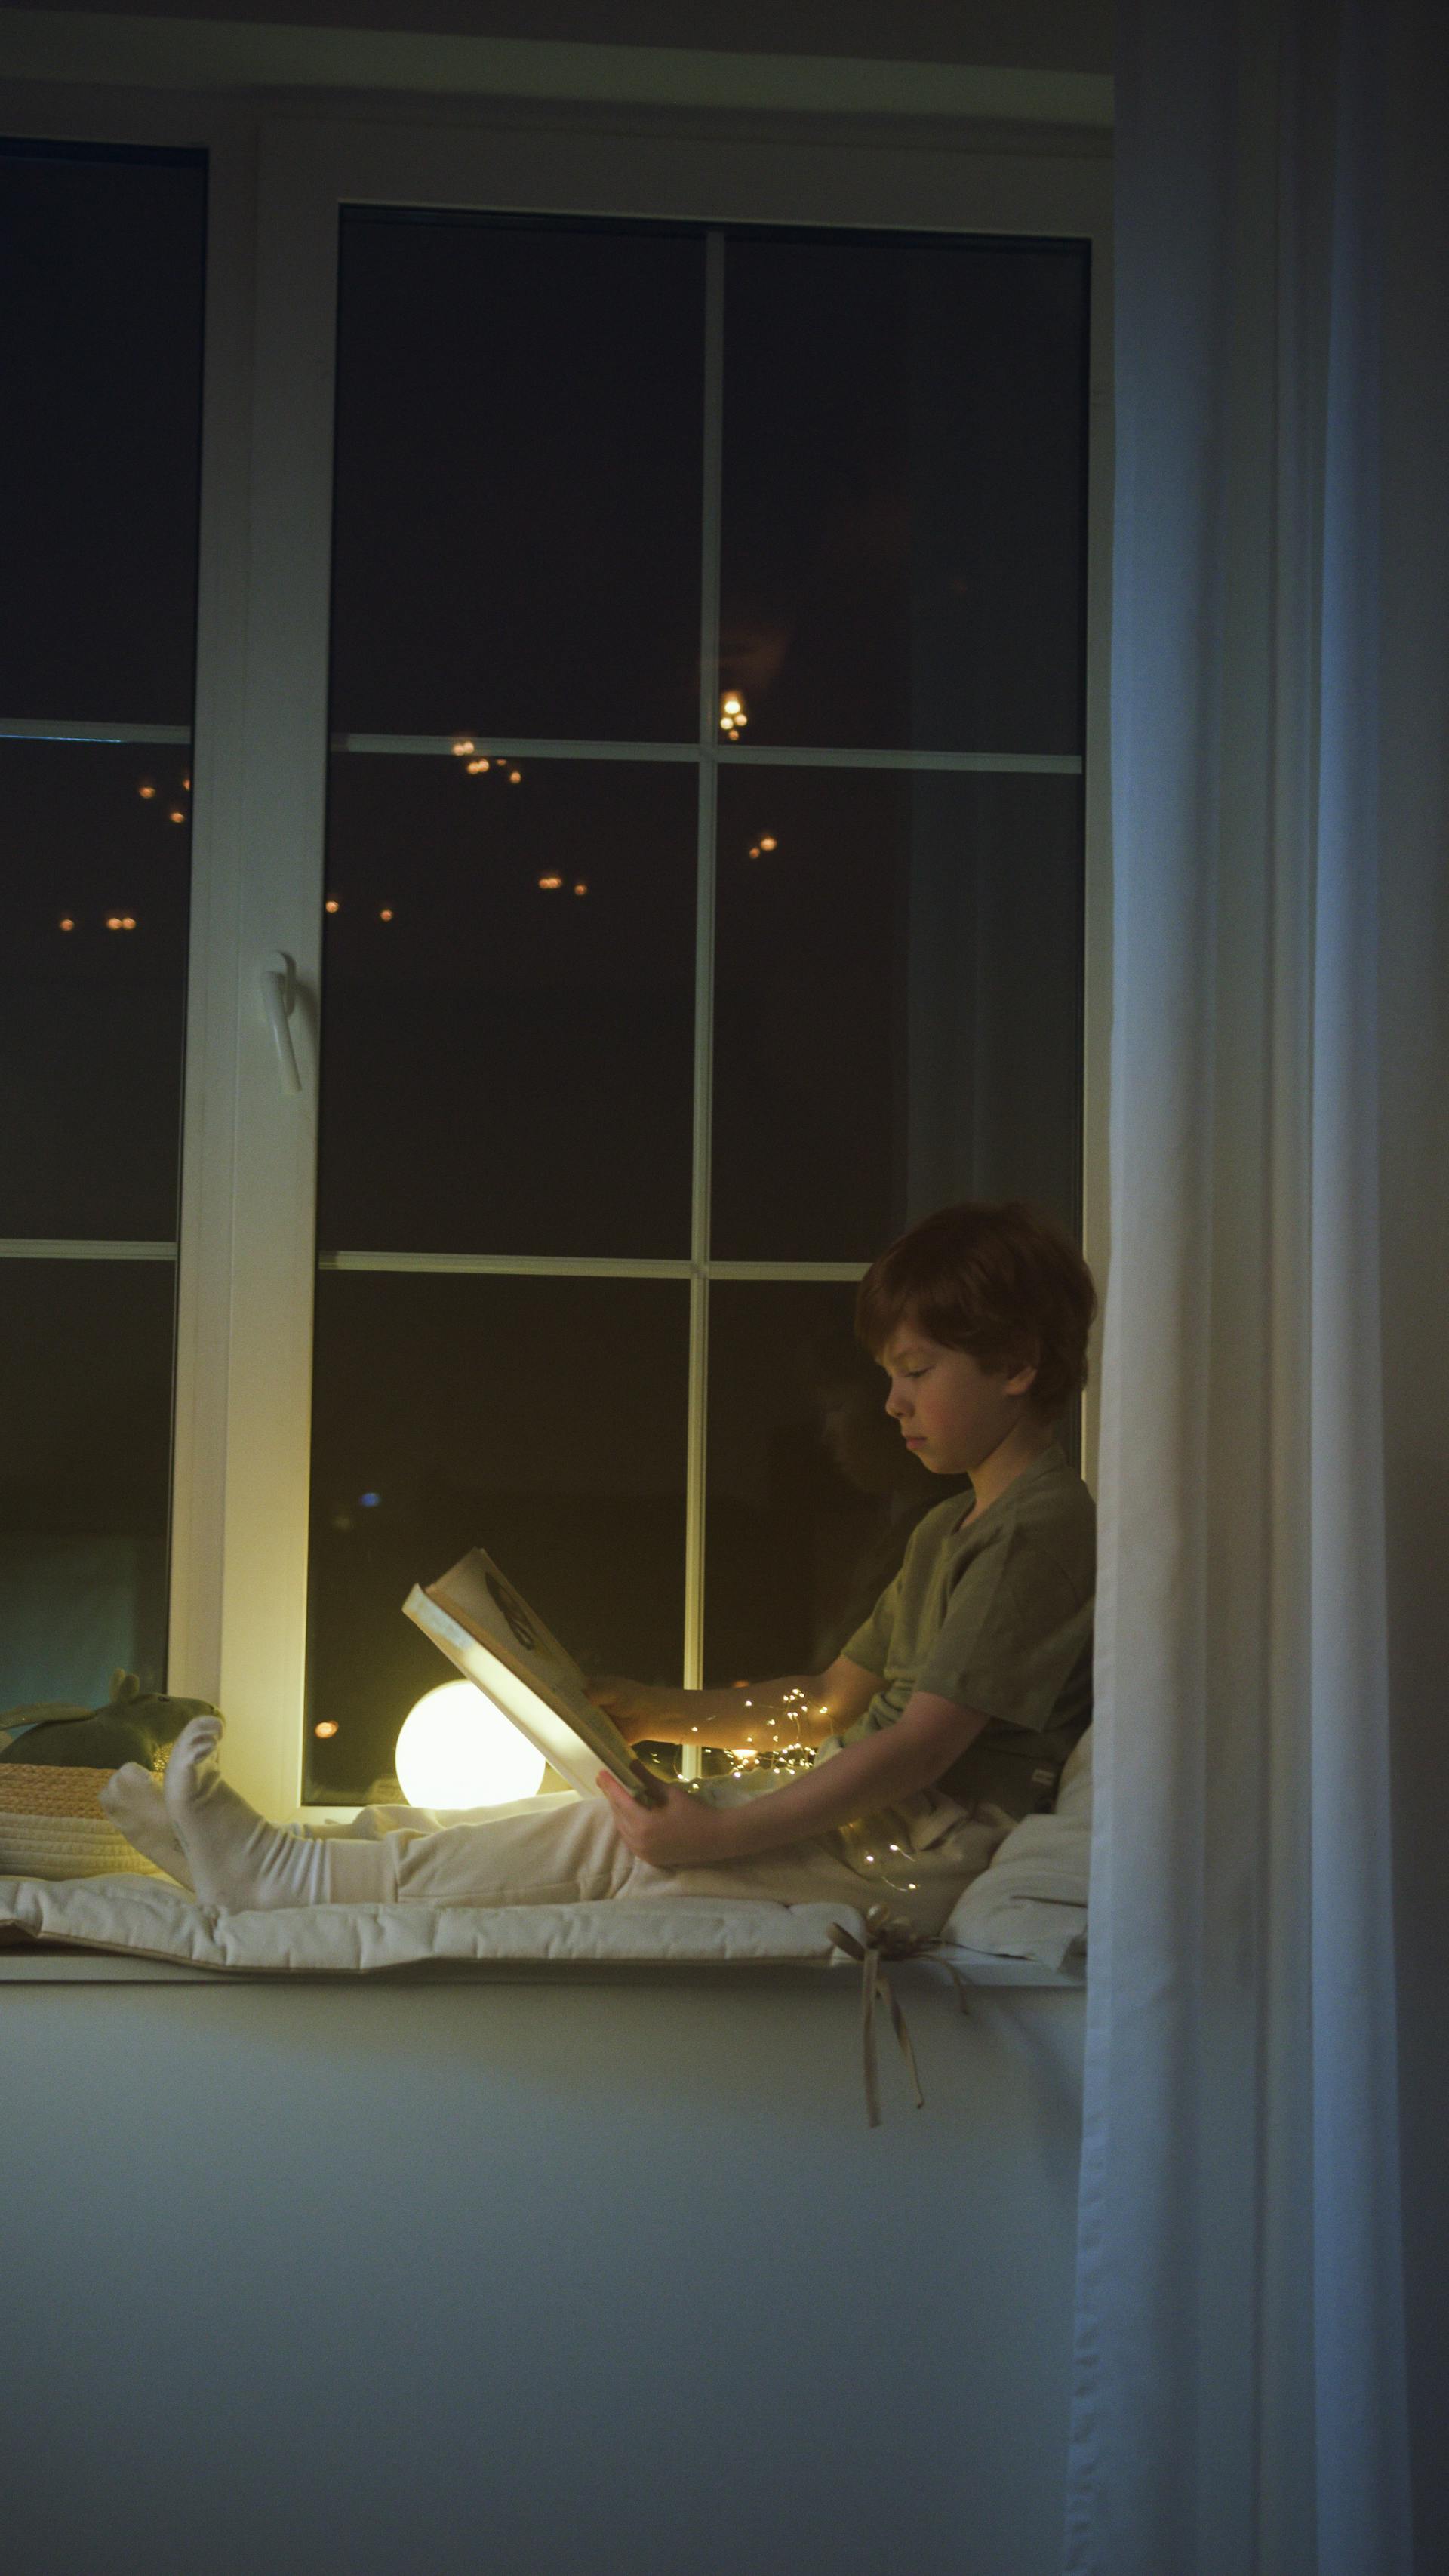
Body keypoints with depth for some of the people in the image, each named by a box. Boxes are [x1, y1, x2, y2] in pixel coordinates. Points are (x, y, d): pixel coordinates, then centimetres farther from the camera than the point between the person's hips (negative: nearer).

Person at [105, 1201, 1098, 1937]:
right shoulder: (948, 1532, 18)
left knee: (614, 1835, -17)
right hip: (852, 1815, 9)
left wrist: (722, 1835, -26)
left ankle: (281, 1875, -11)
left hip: (904, 1864, -9)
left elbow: (922, 1744, -23)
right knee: (605, 1814, -3)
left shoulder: (1047, 1526, -15)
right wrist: (670, 1715, 7)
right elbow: (832, 1704, 21)